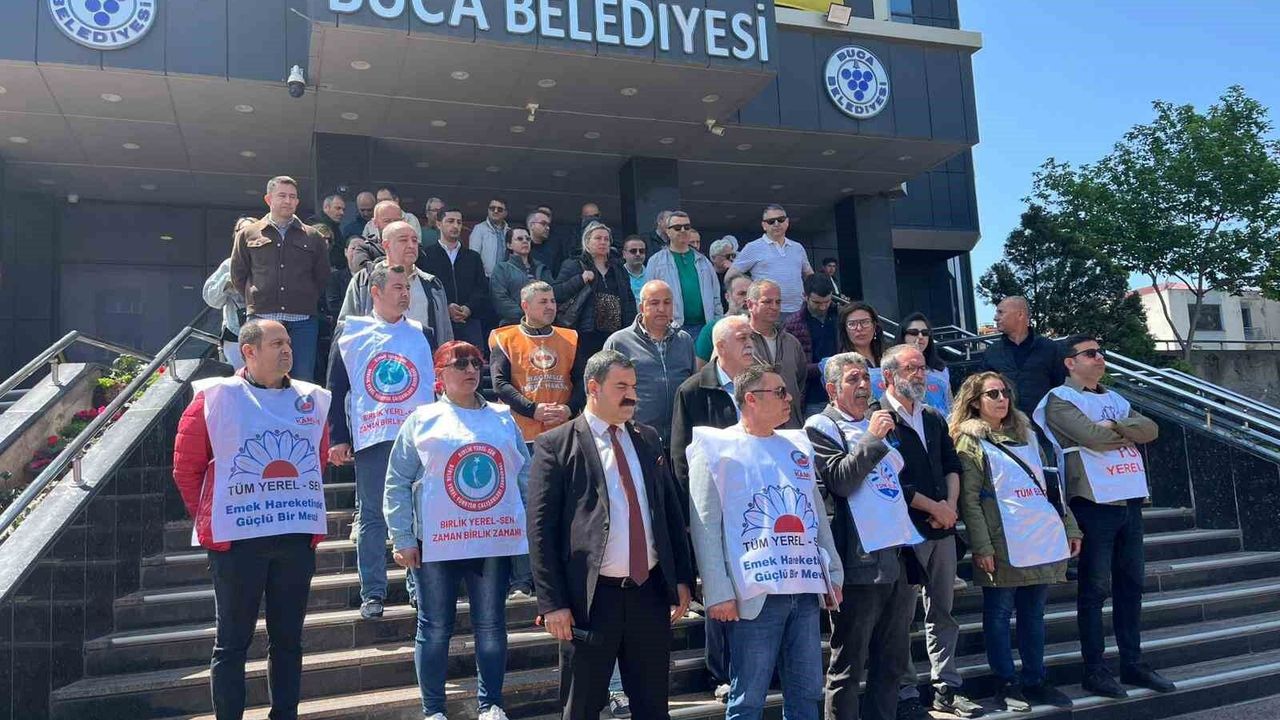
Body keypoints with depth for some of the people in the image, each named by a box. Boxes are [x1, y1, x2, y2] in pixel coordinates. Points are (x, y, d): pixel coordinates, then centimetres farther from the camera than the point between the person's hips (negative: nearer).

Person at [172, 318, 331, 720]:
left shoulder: (313, 401, 8)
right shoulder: (215, 398, -3)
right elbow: (186, 466, 1)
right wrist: (210, 518, 2)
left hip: (299, 537, 4)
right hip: (237, 539, -4)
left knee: (288, 639, 12)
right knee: (232, 641, 5)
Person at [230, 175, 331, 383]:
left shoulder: (313, 237, 13)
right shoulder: (248, 235, 12)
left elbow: (323, 276, 15)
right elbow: (237, 275, 14)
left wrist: (309, 302, 10)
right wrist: (255, 301, 8)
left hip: (303, 321, 0)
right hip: (261, 319, 0)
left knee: (303, 381, -1)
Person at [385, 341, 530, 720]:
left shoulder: (502, 418, 11)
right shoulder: (423, 420, 2)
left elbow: (526, 477, 12)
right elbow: (397, 483, 0)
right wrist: (402, 539, -5)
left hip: (494, 539, 2)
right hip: (438, 541, -2)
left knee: (491, 625, 9)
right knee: (435, 628, 7)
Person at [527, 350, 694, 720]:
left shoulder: (647, 438, 11)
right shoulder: (556, 445, -5)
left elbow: (671, 511, 14)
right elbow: (541, 529, -8)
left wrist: (682, 579, 9)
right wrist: (553, 603, -12)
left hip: (651, 591, 4)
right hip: (591, 596, -4)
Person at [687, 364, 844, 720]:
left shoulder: (797, 445, 16)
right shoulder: (716, 448, -2)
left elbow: (818, 513, 19)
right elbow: (705, 526, -7)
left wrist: (833, 574, 14)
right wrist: (718, 593, -12)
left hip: (807, 590, 6)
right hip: (755, 594, -5)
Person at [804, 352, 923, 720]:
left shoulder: (878, 421, 20)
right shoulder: (821, 426, -3)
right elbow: (839, 481, -15)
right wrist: (871, 438, -18)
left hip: (901, 554, 8)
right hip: (860, 560, -8)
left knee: (892, 661, 15)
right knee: (848, 666, 0)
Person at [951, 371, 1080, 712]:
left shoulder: (1026, 434, 17)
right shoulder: (969, 441, -3)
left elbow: (1050, 483, 19)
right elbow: (969, 499, -8)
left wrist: (1070, 528, 14)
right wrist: (982, 547, -14)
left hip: (1045, 539, 6)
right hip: (1003, 543, -6)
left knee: (1033, 613, 13)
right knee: (999, 613, 3)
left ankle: (1034, 680, 23)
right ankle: (1007, 683, 14)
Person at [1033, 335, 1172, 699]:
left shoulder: (1115, 399, 19)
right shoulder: (1060, 399, -5)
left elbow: (1151, 429, 3)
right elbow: (1092, 436, -19)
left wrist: (1114, 426, -13)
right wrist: (1130, 433, -2)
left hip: (1130, 501, 7)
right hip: (1094, 504, -7)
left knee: (1131, 584, 12)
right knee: (1095, 589, -1)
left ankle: (1132, 662, 22)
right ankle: (1094, 668, 7)